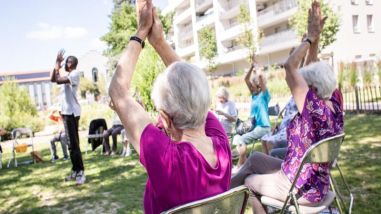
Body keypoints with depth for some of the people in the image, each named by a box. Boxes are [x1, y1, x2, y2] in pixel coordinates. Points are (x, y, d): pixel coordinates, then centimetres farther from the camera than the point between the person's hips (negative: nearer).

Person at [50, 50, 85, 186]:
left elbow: (58, 80, -22)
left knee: (73, 144, -13)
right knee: (71, 143, 12)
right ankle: (75, 171, 19)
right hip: (66, 112, 10)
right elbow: (53, 79, 21)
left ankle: (80, 173, -11)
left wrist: (57, 66, -6)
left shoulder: (75, 74, -9)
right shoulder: (68, 76, 20)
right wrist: (57, 63, 14)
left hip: (72, 112, -10)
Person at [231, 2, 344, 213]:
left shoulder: (315, 108, -28)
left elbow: (289, 66, -26)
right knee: (254, 157, 20)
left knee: (249, 181, 16)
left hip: (299, 189, -8)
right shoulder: (334, 105, -4)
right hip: (316, 185, 8)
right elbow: (315, 72, 6)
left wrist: (310, 38, -17)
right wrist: (314, 40, 2)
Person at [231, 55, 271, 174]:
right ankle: (244, 162, 2)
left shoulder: (264, 95, -9)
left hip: (262, 127, -8)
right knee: (237, 137, -1)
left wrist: (256, 67, -4)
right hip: (254, 126, 8)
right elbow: (246, 79, 11)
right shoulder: (254, 95, 11)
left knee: (241, 139, -18)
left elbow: (260, 76, -21)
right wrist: (252, 66, 7)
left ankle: (240, 166, -7)